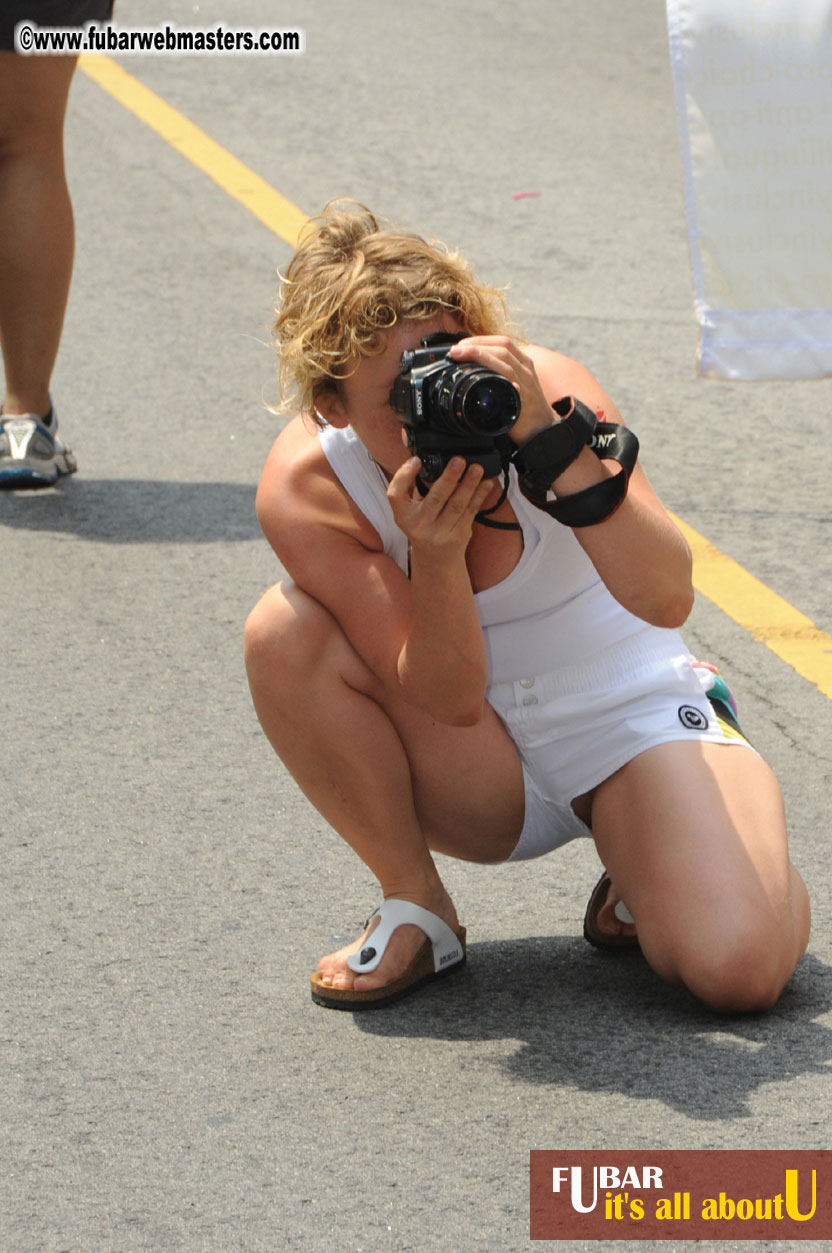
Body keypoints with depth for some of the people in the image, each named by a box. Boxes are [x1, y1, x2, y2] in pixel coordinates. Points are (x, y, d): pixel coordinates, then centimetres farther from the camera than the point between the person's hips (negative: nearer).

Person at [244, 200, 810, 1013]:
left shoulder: (544, 390, -22)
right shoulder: (304, 490, -20)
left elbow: (666, 601, -32)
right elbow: (449, 702, -20)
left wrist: (552, 442, -42)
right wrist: (435, 556, -38)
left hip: (628, 719, -1)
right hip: (481, 772, 2)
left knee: (737, 967, -28)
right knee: (284, 634, -26)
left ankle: (639, 865, 9)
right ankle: (415, 906, -7)